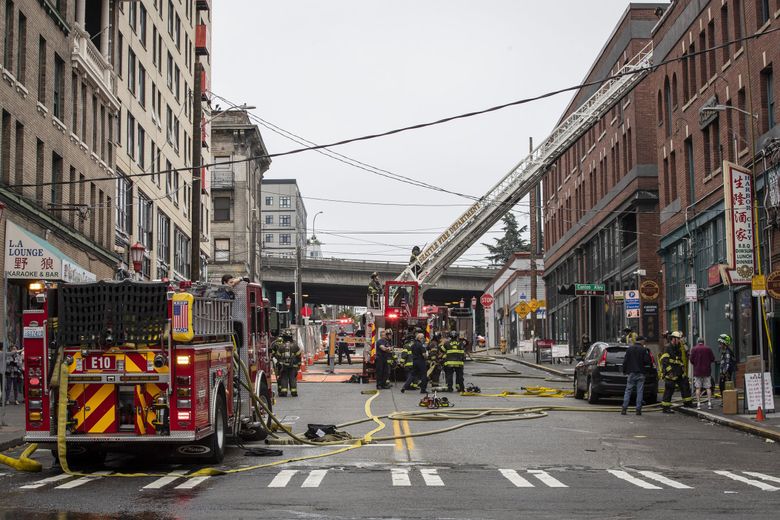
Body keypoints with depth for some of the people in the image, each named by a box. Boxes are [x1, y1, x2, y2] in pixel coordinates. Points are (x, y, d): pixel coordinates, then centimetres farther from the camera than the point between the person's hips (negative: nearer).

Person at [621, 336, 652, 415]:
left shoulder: (629, 349, 3)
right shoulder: (643, 350, -4)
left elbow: (625, 361, 2)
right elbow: (647, 361, -6)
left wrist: (624, 371, 12)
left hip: (631, 373, 2)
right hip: (640, 373, -2)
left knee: (628, 391, 4)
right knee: (640, 392, 2)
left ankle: (624, 408, -3)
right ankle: (638, 409, -1)